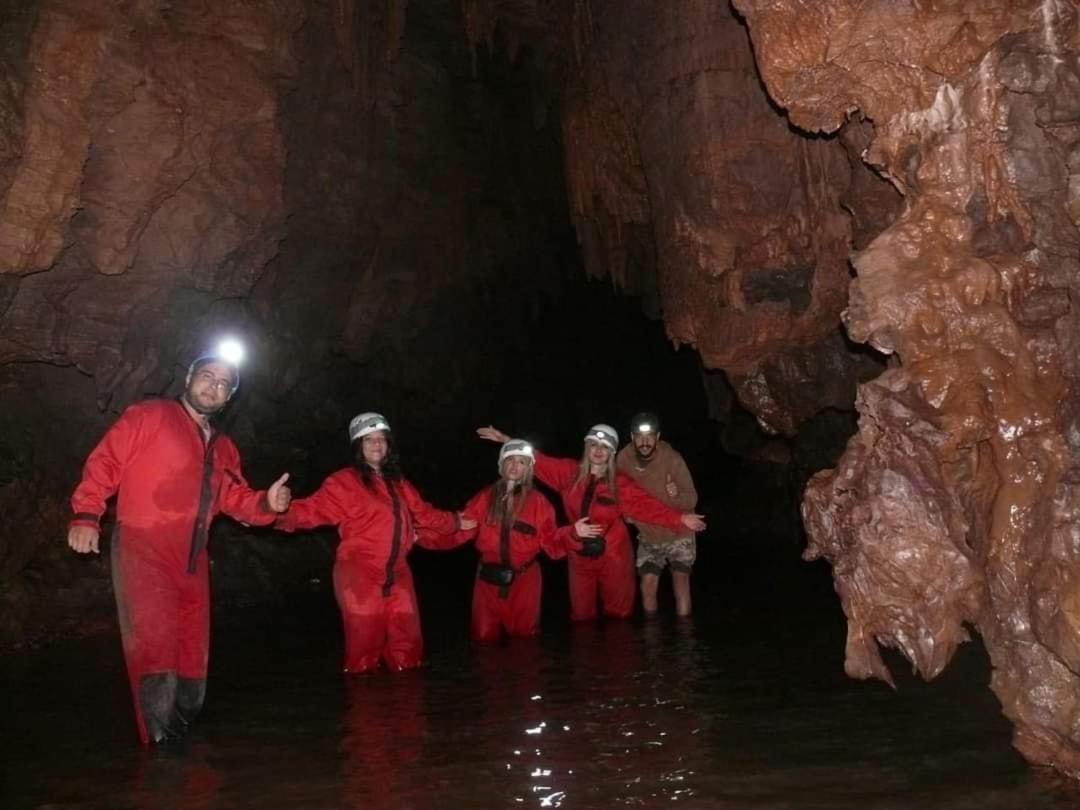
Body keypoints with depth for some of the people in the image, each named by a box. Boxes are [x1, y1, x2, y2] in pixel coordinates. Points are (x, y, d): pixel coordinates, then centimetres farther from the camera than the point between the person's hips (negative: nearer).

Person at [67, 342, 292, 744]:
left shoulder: (224, 449, 20)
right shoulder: (148, 416, 0)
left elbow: (237, 499, 16)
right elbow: (105, 461, -7)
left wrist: (267, 503, -5)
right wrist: (87, 514, -19)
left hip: (192, 562, 7)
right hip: (142, 552, -7)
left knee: (192, 657, 12)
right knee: (155, 647, -14)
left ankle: (180, 738, 26)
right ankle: (164, 742, -9)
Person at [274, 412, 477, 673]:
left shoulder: (398, 484, 17)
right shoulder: (345, 482, -7)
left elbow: (424, 513, 31)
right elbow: (314, 508, -19)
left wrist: (455, 523, 42)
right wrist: (279, 514, -37)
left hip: (396, 575, 6)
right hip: (360, 576, -6)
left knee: (407, 646, 13)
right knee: (365, 647, -2)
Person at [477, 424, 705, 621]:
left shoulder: (621, 484, -10)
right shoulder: (570, 473, -3)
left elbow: (647, 505, -18)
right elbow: (539, 462, -1)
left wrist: (679, 519, -31)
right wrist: (508, 441, -5)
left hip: (613, 557, -2)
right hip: (580, 556, 2)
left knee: (619, 612, 10)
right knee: (581, 614, 13)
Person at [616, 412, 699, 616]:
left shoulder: (672, 459, -27)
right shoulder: (623, 459, -16)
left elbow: (692, 499, -26)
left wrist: (677, 495, -47)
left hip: (678, 533, -3)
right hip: (648, 535, 3)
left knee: (681, 580, -16)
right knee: (647, 586, 3)